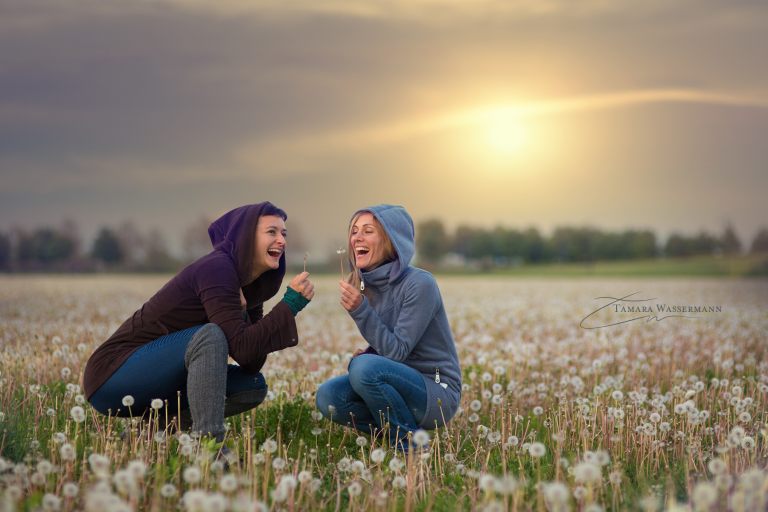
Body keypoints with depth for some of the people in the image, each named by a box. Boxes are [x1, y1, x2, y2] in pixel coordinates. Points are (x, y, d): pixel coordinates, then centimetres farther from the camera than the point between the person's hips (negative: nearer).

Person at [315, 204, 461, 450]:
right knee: (327, 397, -15)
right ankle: (395, 431, 4)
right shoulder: (366, 284, 4)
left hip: (437, 393, -7)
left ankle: (410, 444, -11)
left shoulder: (420, 284, -18)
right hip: (403, 383, 7)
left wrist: (361, 311, -29)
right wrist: (366, 354, -6)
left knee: (365, 367, -31)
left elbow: (398, 351, -21)